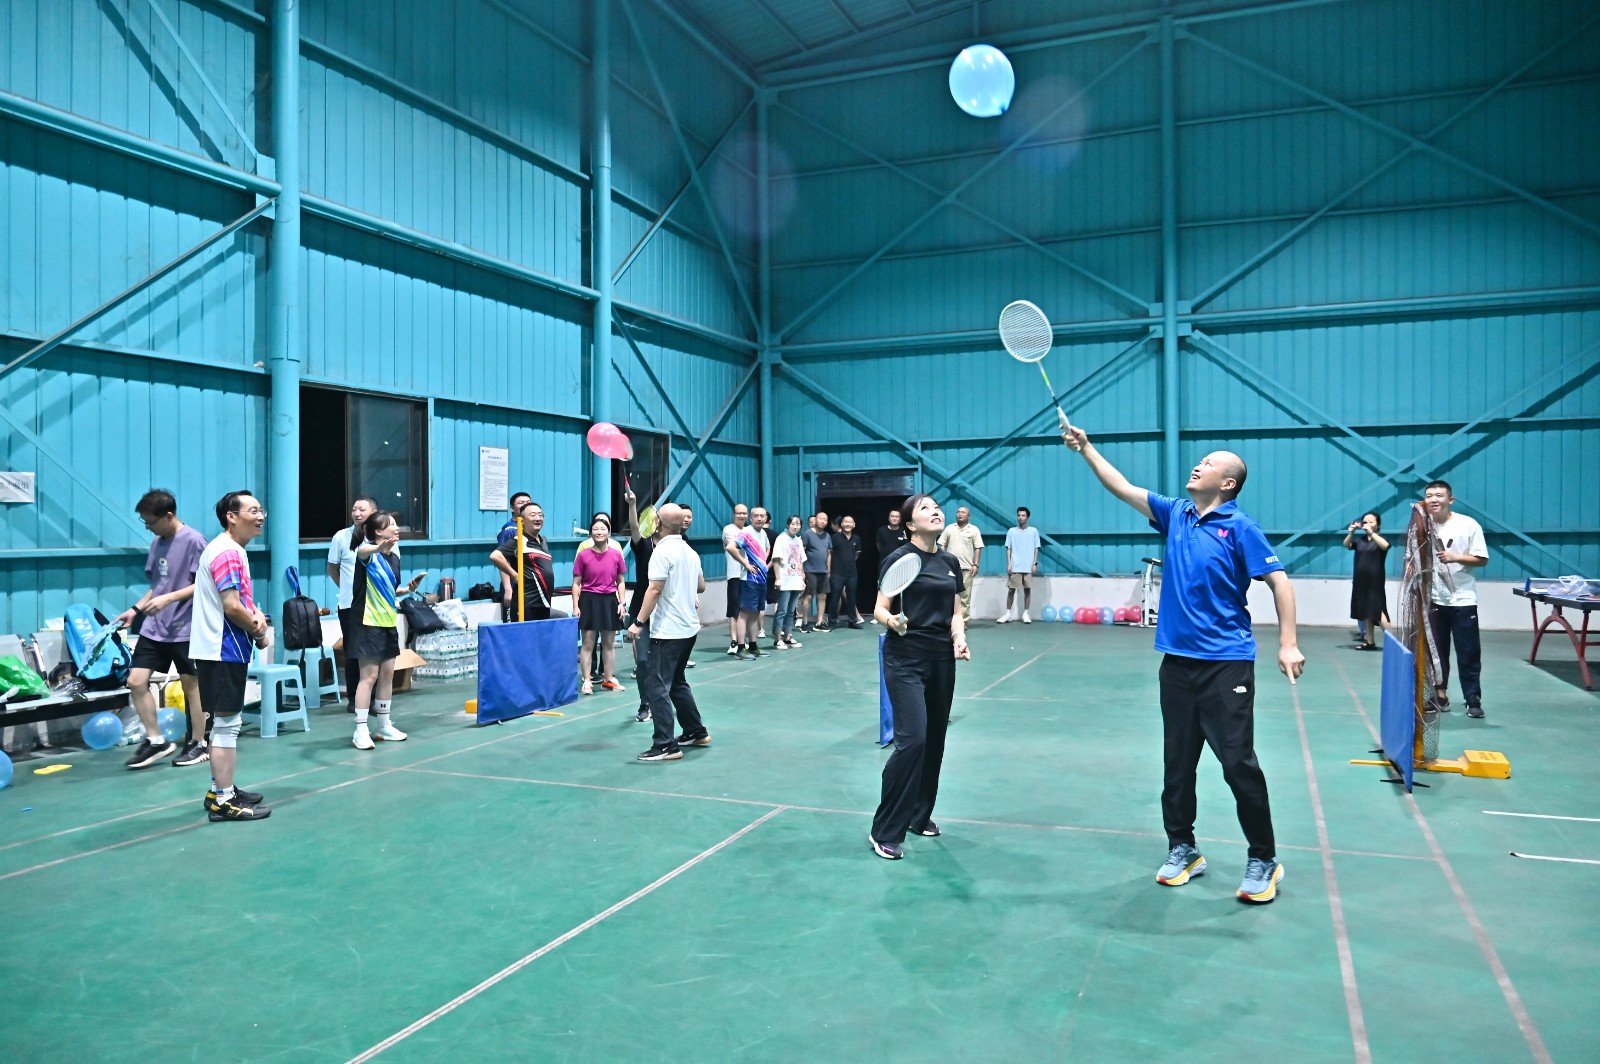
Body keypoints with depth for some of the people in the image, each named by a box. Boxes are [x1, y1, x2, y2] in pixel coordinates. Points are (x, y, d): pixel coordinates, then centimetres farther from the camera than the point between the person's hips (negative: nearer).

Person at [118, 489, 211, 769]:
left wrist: (169, 599, -22)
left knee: (191, 685, 4)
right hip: (154, 627, 7)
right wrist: (135, 609, 10)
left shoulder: (193, 541, -13)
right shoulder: (157, 543, 10)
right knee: (136, 681, 1)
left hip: (184, 628, -7)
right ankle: (156, 740, 14)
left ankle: (199, 744, 17)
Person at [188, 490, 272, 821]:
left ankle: (220, 790, 28)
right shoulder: (228, 552, -17)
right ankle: (224, 801, -1)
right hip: (224, 650, -11)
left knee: (224, 722, 18)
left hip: (218, 649, 11)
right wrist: (260, 633, -8)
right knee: (227, 723, -6)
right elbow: (231, 606, -23)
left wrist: (256, 613, -1)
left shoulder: (230, 549, 15)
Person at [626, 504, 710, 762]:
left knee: (657, 687, -6)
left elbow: (654, 590, -19)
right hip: (688, 627, 9)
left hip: (668, 631, -9)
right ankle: (696, 732, 27)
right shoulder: (690, 552, 9)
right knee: (676, 682, 21)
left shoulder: (663, 551, -14)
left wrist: (638, 622, -17)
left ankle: (666, 745, -8)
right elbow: (701, 586, 18)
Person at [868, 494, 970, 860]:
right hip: (906, 660, -6)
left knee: (935, 740, 11)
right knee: (911, 740, -14)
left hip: (941, 660, 6)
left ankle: (919, 815, 28)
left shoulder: (951, 562, 10)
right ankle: (885, 831, -5)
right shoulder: (899, 559, -8)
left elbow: (955, 611, 15)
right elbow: (880, 608, -9)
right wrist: (891, 620, -30)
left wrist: (959, 638, -3)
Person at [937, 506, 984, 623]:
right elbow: (942, 546, 9)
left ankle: (963, 620, 3)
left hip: (967, 568, -1)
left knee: (965, 595, -1)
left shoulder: (974, 530, 4)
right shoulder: (949, 528, 9)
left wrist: (975, 564, -7)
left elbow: (978, 548, 1)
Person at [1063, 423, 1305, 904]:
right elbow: (1123, 489, 12)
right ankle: (1182, 850, 25)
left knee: (1239, 763, -2)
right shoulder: (1175, 514, 9)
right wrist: (1086, 449, 9)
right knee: (1177, 763, 12)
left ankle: (1263, 860, 14)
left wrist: (1288, 643, -16)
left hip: (1226, 662, -6)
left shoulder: (1238, 526, -7)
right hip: (1177, 660, 6)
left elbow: (1279, 580, -9)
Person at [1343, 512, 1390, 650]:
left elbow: (1385, 545, -22)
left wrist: (1371, 532, -27)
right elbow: (1346, 545, -3)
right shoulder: (1359, 540, 10)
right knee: (1365, 612, 7)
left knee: (1377, 611, -13)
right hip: (1360, 581, 5)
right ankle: (1369, 642, 12)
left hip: (1375, 581, -5)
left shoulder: (1380, 538, -1)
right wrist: (1351, 532, -18)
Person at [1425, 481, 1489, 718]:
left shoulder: (1469, 525, -6)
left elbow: (1482, 559, -5)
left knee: (1469, 653, 0)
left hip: (1463, 600, -3)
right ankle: (1439, 694, 19)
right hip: (1433, 600, 3)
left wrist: (1454, 558, -20)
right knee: (1436, 650, 9)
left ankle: (1473, 699, 8)